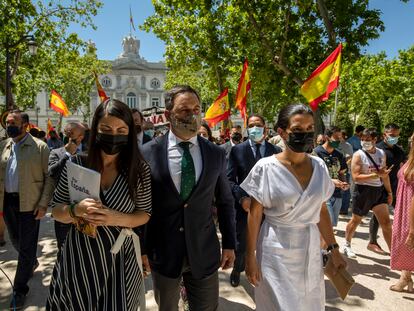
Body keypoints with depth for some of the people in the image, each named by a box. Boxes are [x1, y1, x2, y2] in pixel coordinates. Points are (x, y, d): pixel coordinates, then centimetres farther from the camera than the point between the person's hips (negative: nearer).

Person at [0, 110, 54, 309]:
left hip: (29, 203, -5)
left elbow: (49, 177, -8)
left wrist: (43, 204, -14)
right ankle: (32, 263, 49)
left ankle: (19, 289, 20)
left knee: (27, 246, 3)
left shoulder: (40, 147, -9)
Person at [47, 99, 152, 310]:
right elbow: (56, 210, 1)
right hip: (79, 257, 1)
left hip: (119, 259, -1)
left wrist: (118, 218, -21)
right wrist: (75, 210, -21)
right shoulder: (76, 164, -7)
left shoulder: (139, 169, -10)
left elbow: (145, 214, -2)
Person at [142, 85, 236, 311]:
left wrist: (229, 243, 5)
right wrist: (141, 248, 1)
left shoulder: (216, 154, -3)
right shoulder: (148, 153, -9)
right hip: (162, 252, 0)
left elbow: (225, 202, 5)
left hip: (204, 252, 1)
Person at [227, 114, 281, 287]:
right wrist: (242, 198, -19)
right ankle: (237, 270, 44)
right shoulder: (237, 150, -4)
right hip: (245, 205, 0)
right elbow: (230, 179, -6)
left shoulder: (276, 151, 1)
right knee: (241, 243, 17)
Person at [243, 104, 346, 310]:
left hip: (310, 249, 4)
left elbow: (321, 210, 8)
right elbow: (254, 214, -8)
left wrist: (333, 249, 10)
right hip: (276, 251, -4)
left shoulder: (319, 166, 0)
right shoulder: (266, 167, -13)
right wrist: (250, 255, -7)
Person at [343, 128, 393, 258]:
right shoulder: (358, 155, -12)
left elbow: (384, 174, 14)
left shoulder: (381, 153, 5)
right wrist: (377, 175, -26)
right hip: (363, 190, -4)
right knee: (356, 220, 10)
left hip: (379, 190, 5)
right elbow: (356, 177, -20)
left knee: (386, 222, 4)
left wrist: (389, 192, 15)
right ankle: (347, 245, 31)